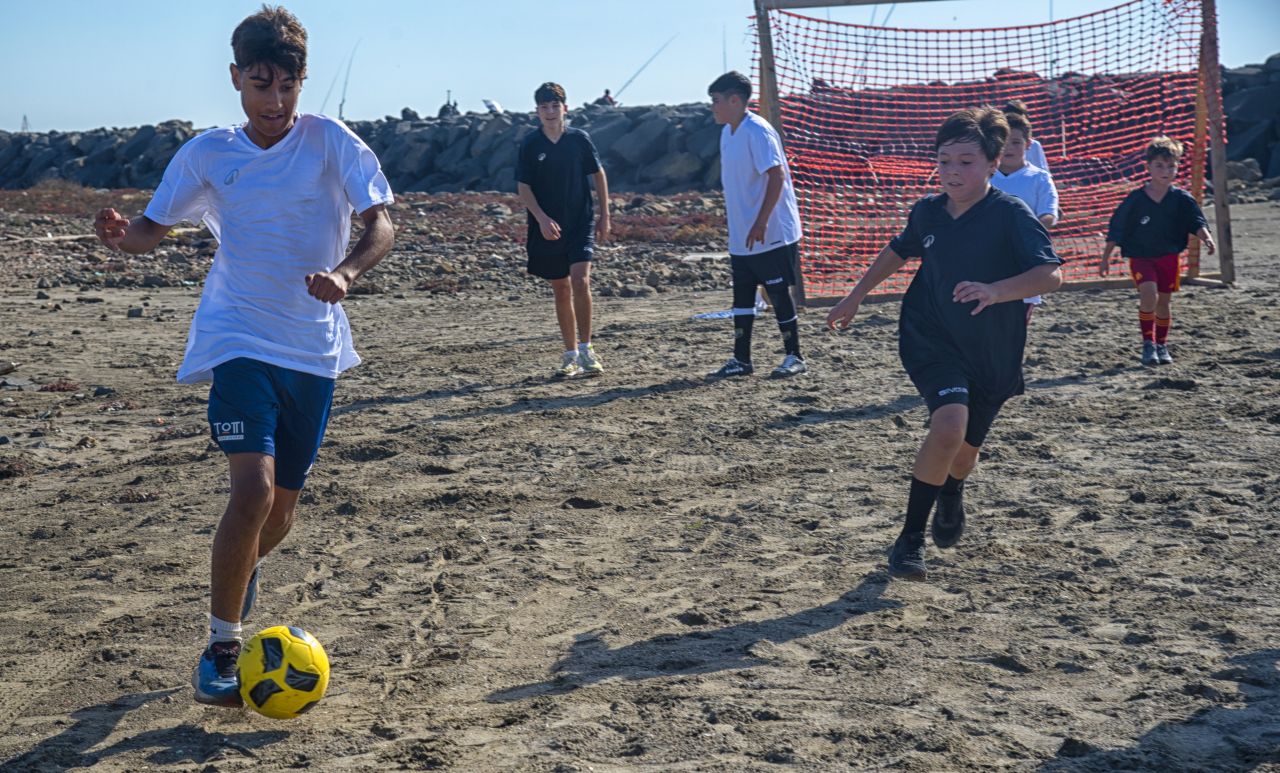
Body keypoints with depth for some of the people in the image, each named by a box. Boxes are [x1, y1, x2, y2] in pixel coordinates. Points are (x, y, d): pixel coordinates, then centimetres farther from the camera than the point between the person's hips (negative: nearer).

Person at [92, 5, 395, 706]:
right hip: (239, 340, -1)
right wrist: (121, 235, -19)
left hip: (314, 347, 2)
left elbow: (381, 226, -10)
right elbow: (151, 231, 5)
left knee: (282, 508, 11)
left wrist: (344, 272, -30)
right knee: (254, 489, -21)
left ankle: (238, 571, 47)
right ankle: (219, 649, -5)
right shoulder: (207, 154, 0)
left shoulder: (329, 142, -4)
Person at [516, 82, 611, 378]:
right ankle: (571, 354, 18)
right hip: (547, 228, 1)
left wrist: (604, 216, 6)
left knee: (580, 281, -18)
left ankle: (585, 349, -10)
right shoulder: (530, 144, -2)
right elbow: (523, 186, -1)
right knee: (561, 291, 8)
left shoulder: (579, 139, -2)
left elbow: (599, 175, 8)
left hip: (581, 223, -1)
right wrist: (542, 219, -13)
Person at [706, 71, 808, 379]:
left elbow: (776, 176, -23)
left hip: (771, 235, -9)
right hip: (741, 236, 9)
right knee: (742, 295, 10)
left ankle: (794, 358, 11)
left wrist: (761, 223, -25)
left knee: (779, 293, 0)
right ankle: (741, 359, 17)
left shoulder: (757, 131, -17)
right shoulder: (728, 132, 10)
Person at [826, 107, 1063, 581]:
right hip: (932, 341, 1)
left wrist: (995, 291, -43)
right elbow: (898, 251, 19)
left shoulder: (1011, 216, -16)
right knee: (949, 425, -25)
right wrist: (856, 296, 25)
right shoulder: (927, 213, -2)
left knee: (965, 449, 13)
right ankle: (910, 538, -12)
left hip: (993, 353, -1)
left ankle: (952, 496, 52)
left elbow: (1050, 274, -27)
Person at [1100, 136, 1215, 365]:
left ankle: (1162, 345, 26)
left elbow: (1197, 222, -13)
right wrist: (1105, 258, 1)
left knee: (1164, 301, 9)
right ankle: (1148, 343, -9)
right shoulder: (1135, 199, -7)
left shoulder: (1182, 199, -3)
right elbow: (1116, 230, -1)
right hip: (1141, 256, -2)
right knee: (1148, 293, -22)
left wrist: (1206, 238, -34)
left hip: (1169, 257, 2)